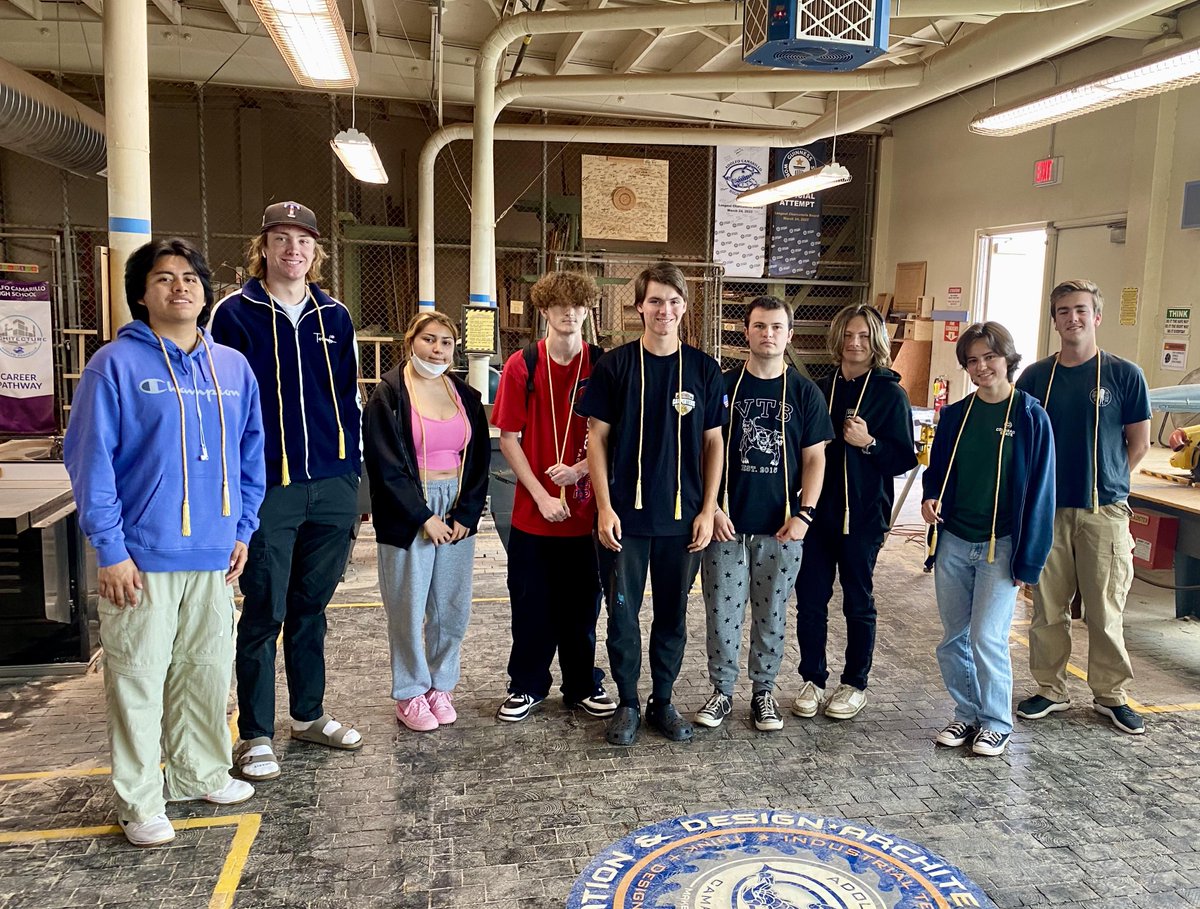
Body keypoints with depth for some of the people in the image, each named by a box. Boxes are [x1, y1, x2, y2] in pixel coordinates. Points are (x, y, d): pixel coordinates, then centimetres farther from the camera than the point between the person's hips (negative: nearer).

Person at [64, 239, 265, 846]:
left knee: (208, 670, 15)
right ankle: (140, 801, 19)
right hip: (142, 558, -4)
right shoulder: (116, 364, -7)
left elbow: (250, 455, 12)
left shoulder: (233, 368, 8)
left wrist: (242, 528, 7)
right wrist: (109, 549, -12)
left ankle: (200, 773, 33)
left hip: (213, 555, 5)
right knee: (138, 678, 4)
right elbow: (89, 460, -9)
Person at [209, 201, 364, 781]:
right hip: (268, 489, -4)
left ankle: (309, 714, 30)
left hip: (331, 489, 4)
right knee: (264, 614, 4)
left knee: (311, 606, 16)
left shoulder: (334, 317, 10)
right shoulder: (235, 314, -3)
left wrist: (350, 473, 10)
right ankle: (256, 735, 17)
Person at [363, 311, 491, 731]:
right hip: (407, 518, -4)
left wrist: (465, 515, -3)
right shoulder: (388, 394, -6)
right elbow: (387, 465, -11)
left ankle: (441, 686, 26)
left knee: (453, 608, 8)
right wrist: (424, 517, -13)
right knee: (408, 609, 2)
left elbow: (479, 461, 8)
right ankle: (410, 694, 19)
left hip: (457, 515, 4)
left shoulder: (465, 395, 9)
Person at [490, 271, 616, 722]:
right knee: (531, 603, 10)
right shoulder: (522, 365, -3)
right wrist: (541, 495, -10)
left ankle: (583, 685, 30)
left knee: (582, 601, 12)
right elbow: (509, 437, -3)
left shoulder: (602, 366, -1)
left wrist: (579, 469, -16)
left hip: (586, 508, 1)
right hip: (533, 510, 0)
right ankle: (526, 686, 28)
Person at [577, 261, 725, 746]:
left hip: (682, 518, 2)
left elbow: (713, 442, 6)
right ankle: (627, 703, 24)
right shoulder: (615, 365, -2)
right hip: (626, 517, -1)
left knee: (673, 615, 12)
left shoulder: (703, 368, 2)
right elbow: (598, 438, -1)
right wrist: (605, 508, -8)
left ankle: (663, 702, 29)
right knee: (623, 614, 7)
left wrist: (708, 509, 0)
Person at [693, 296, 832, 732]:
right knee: (723, 613, 5)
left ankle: (763, 691, 26)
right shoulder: (723, 386, 2)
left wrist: (804, 513, -6)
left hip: (781, 527, 1)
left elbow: (814, 458, 5)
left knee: (771, 615, 11)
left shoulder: (805, 393, 4)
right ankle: (722, 690, 21)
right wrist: (712, 508, -6)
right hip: (727, 524, 0)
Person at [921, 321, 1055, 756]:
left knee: (987, 636, -7)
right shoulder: (954, 415, 5)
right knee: (953, 639, 10)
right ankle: (967, 713, 27)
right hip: (953, 543, 5)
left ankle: (996, 722, 13)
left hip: (1001, 546, -4)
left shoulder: (1030, 416, -7)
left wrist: (1028, 559, -9)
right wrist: (930, 498, -8)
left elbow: (1039, 491, -7)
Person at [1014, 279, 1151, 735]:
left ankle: (1111, 694, 23)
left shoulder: (1124, 375, -2)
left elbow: (1139, 443, 5)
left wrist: (1104, 483, 6)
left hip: (1105, 511, -2)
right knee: (1048, 607, 9)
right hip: (1047, 509, 2)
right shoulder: (1035, 376, 4)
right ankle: (1051, 689, 23)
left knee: (1106, 611, 5)